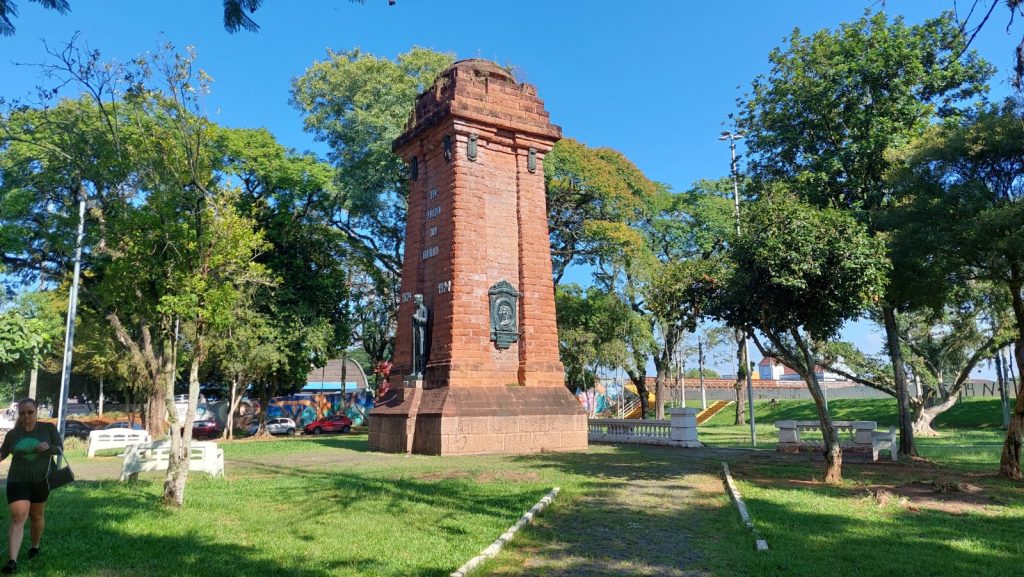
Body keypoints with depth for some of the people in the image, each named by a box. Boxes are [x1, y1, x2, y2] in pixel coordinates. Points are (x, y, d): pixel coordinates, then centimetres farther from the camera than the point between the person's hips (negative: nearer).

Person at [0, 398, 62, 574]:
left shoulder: (49, 428, -6)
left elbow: (60, 449, -2)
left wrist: (48, 446, -23)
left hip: (40, 480, 0)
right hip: (17, 480, 0)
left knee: (36, 516, 16)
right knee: (17, 518, -13)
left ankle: (35, 546, 40)